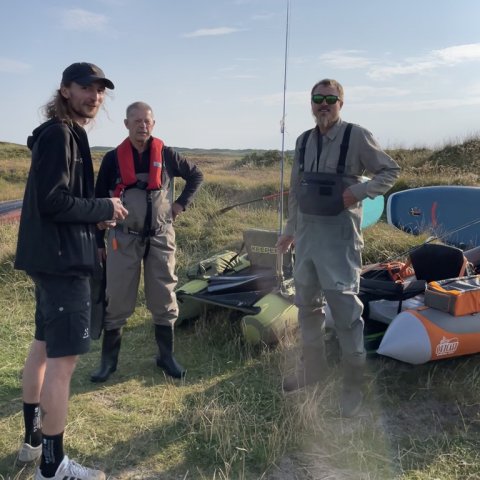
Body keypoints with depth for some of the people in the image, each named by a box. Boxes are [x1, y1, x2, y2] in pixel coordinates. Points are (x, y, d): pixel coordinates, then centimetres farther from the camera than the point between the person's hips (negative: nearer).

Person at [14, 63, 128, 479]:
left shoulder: (65, 134, 17)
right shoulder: (59, 133, -14)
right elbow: (52, 200, -22)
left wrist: (96, 216, 10)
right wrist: (104, 209, -12)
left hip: (53, 256, 11)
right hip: (61, 259, -11)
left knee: (44, 347, 18)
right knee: (64, 357, -6)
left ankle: (33, 441, 33)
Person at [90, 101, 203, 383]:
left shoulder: (166, 155, 1)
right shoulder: (113, 158, 0)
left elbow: (197, 176, 16)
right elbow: (99, 201, 5)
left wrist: (182, 203, 4)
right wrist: (99, 242, 4)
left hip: (161, 238, 1)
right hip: (124, 238, 0)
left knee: (164, 299, 8)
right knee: (117, 301, 4)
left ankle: (166, 356, 22)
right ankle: (109, 360, 17)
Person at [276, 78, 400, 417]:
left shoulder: (357, 136, -7)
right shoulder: (304, 141, 11)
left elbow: (391, 170, -3)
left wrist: (360, 191, -17)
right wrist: (290, 230, 18)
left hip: (339, 235, -6)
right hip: (307, 233, 7)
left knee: (345, 308, -6)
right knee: (308, 303, 15)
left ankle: (354, 382, 8)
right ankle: (313, 367, 32)